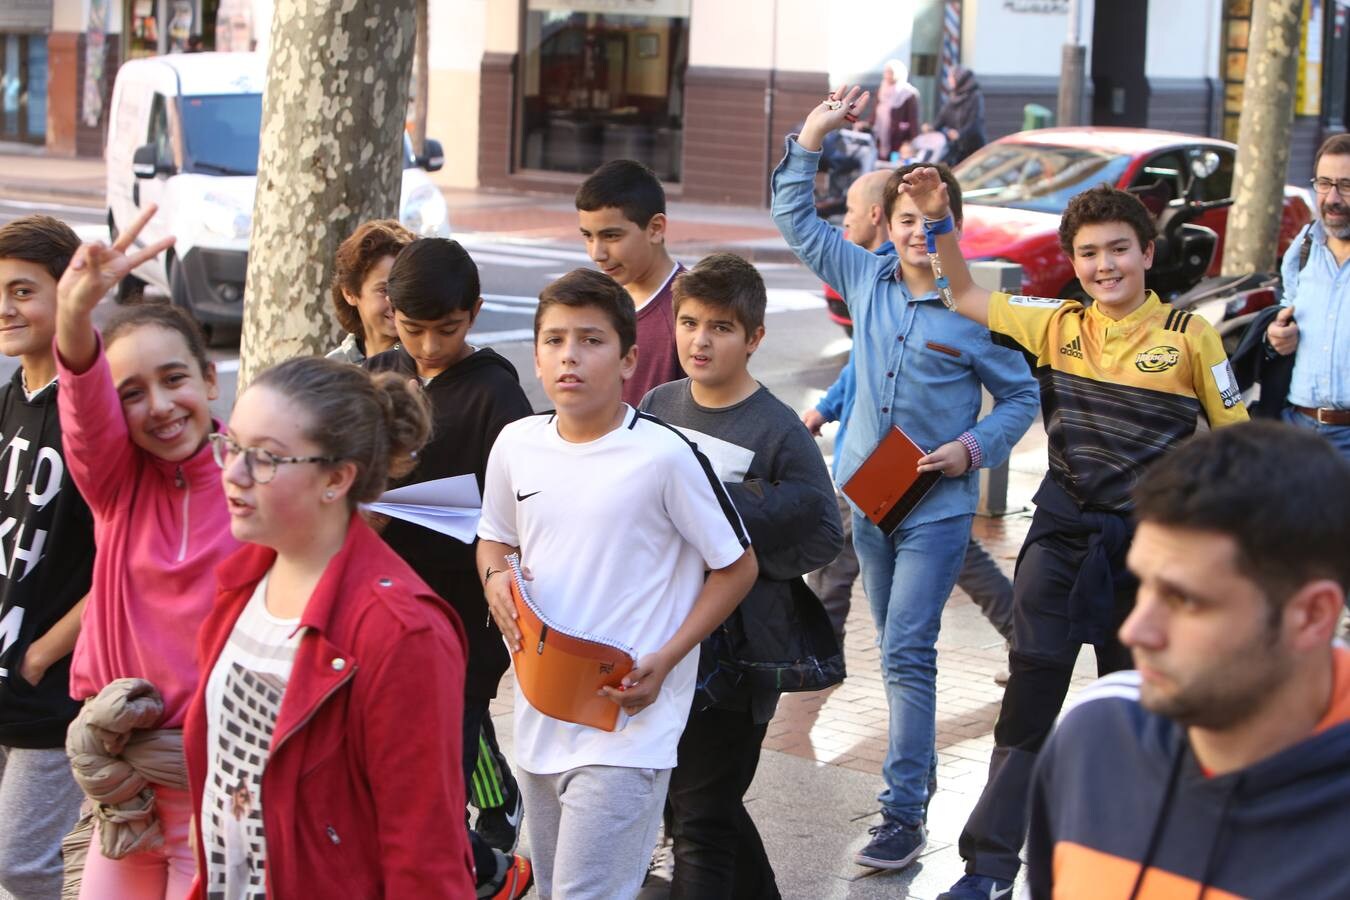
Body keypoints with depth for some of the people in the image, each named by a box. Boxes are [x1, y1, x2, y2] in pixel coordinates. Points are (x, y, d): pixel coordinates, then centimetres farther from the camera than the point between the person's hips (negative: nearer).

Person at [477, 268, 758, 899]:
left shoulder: (665, 455, -14)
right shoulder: (516, 445, 2)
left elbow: (737, 567, -5)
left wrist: (666, 659, -15)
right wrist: (496, 578, -3)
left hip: (626, 724, -6)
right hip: (538, 717, 6)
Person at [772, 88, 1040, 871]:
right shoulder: (865, 278, 3)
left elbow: (1022, 396, 0)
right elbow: (796, 219, 10)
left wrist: (975, 448, -15)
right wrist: (814, 135, 2)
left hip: (937, 505, -5)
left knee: (908, 652, -11)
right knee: (897, 651, 16)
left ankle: (904, 813, -11)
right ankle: (921, 767, 32)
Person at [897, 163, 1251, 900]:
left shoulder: (1189, 337, -5)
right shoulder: (1058, 327, 3)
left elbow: (1236, 440, 1)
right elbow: (966, 299, 10)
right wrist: (939, 221, -2)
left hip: (1146, 542, -2)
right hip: (1061, 535, 2)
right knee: (1029, 698, 0)